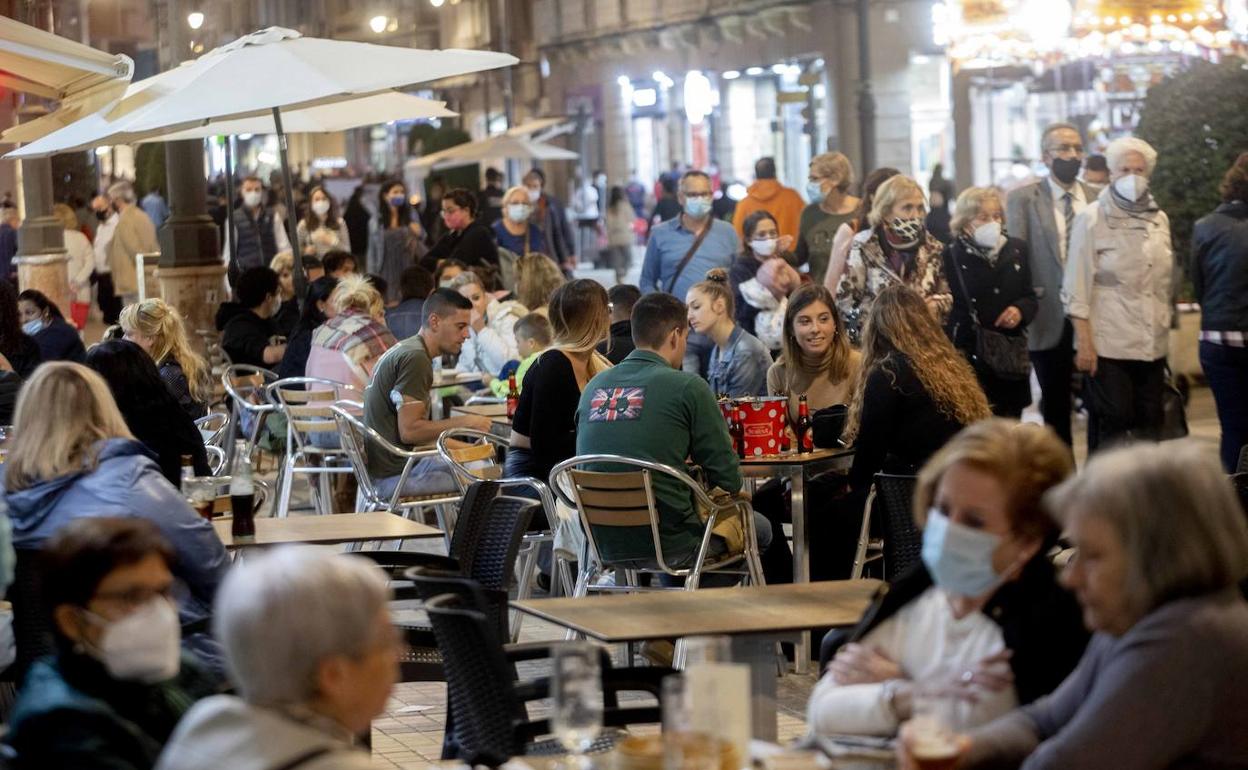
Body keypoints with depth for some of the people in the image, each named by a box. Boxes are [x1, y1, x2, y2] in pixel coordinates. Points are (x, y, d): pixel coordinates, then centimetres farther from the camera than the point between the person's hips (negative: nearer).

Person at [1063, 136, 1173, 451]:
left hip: (1152, 345, 5)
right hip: (1108, 345, -5)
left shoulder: (1159, 219, 11)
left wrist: (1166, 326, 15)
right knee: (1111, 426, -6)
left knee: (1149, 426, 6)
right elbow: (1077, 287, -6)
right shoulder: (1092, 219, -3)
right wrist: (1084, 342, -12)